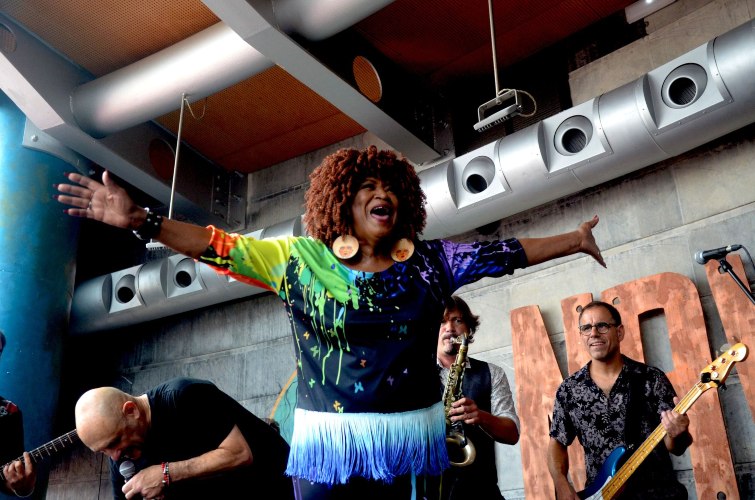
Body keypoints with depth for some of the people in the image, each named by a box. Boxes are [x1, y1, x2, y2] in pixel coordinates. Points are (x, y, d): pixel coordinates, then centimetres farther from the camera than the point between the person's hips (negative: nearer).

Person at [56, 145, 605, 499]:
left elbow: (503, 254, 9)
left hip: (411, 440, 2)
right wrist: (139, 220, -14)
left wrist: (574, 240, 12)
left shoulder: (429, 260, 4)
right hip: (328, 443, -1)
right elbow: (221, 247, -6)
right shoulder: (302, 258, -2)